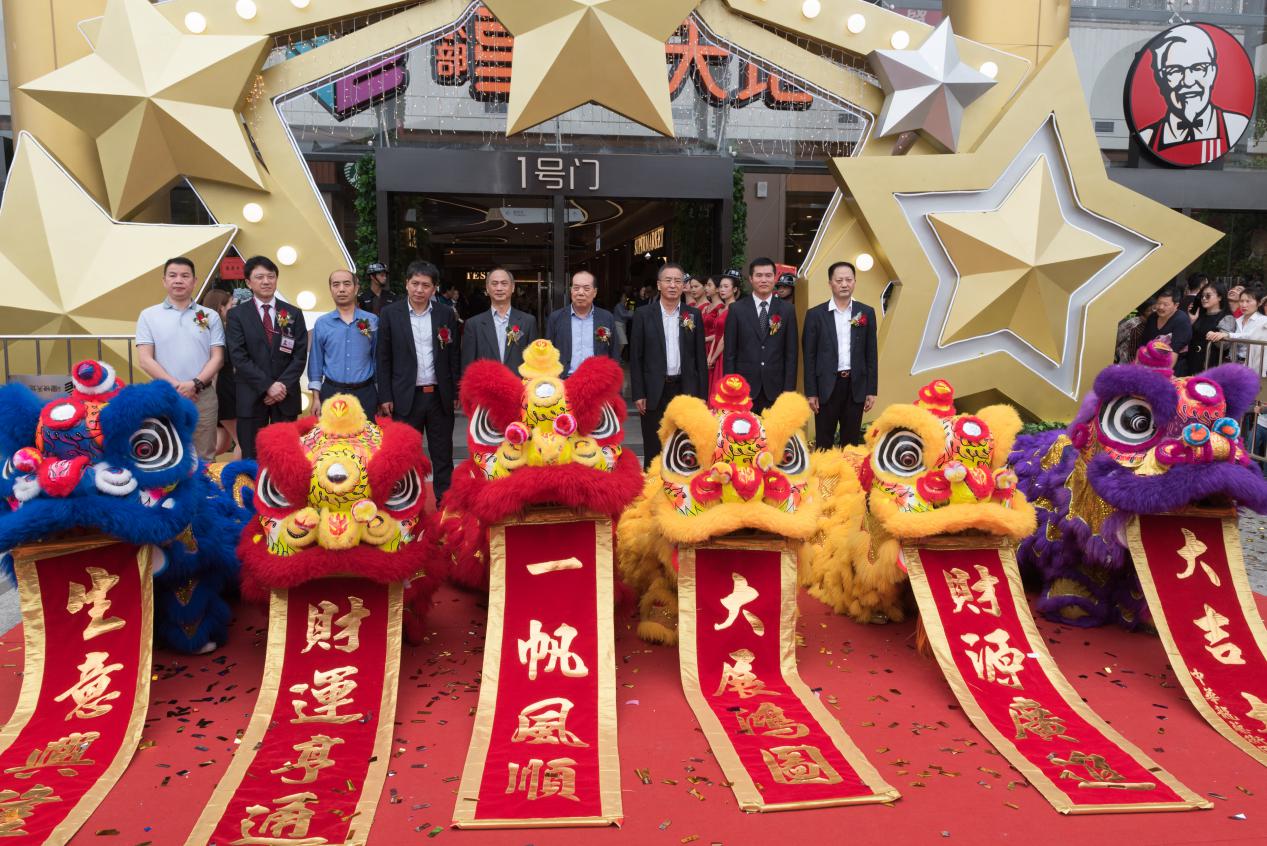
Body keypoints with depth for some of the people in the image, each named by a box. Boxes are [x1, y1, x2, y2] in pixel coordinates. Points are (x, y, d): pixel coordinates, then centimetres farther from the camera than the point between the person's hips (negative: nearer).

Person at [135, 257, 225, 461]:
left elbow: (217, 357, 2)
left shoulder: (210, 316, 7)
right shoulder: (149, 316, 4)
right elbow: (145, 359, -2)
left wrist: (195, 383, -12)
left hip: (202, 396, 1)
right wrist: (175, 385, -13)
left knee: (203, 459, 6)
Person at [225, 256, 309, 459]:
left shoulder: (294, 314, 8)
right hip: (251, 397, -1)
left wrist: (283, 385, -11)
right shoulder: (237, 315, 3)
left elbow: (300, 355, 2)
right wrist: (267, 386, -14)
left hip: (286, 396, 1)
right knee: (252, 457, 4)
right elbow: (239, 357, -6)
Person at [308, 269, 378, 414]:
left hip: (365, 393, 0)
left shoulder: (372, 321, 0)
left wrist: (381, 396, 4)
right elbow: (316, 363, 5)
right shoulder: (321, 323, 2)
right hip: (331, 392, 0)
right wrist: (316, 397, 2)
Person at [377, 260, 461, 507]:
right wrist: (385, 397, -4)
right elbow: (383, 359, 0)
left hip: (440, 396, 1)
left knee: (443, 454, 8)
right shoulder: (390, 314, -1)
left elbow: (454, 357, 6)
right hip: (406, 396, -1)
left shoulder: (446, 314, 3)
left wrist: (455, 393, 4)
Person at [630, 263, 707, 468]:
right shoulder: (643, 314, 0)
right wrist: (638, 394, -6)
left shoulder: (694, 315, 5)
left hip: (685, 389, 2)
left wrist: (701, 394, 2)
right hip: (654, 391, -1)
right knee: (653, 450, 5)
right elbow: (636, 357, -1)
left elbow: (700, 357, 6)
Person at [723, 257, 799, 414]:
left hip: (775, 388, 1)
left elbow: (791, 352, 4)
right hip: (744, 387, -1)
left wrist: (789, 389, -2)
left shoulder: (787, 309, 5)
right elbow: (729, 353, 2)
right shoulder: (737, 309, 2)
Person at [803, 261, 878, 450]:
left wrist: (872, 390, 2)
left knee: (852, 441, 9)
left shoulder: (866, 312, 5)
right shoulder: (815, 314, 0)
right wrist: (810, 392, -5)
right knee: (823, 442, 4)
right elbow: (810, 356, 0)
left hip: (856, 385, 2)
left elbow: (871, 354, 7)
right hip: (826, 386, -2)